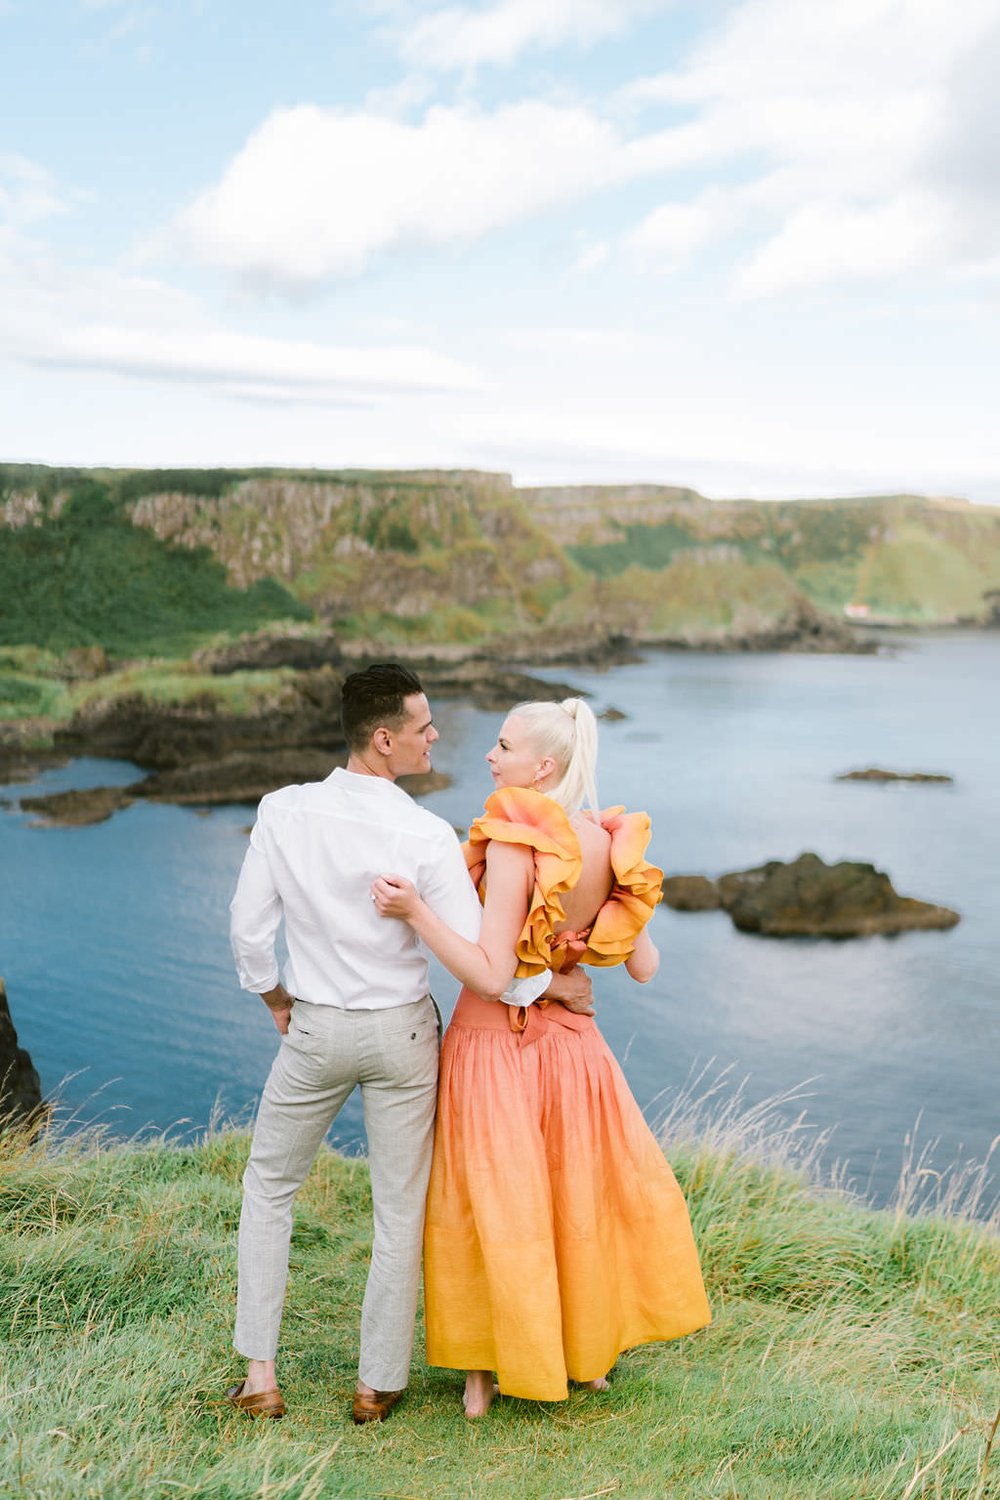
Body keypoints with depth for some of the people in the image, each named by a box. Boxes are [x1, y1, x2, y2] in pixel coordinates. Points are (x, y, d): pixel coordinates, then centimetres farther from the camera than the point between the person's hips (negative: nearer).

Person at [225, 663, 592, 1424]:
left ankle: (261, 1375, 22)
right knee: (400, 1207, 14)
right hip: (402, 1032, -1)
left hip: (315, 1028, 2)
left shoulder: (283, 812, -13)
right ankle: (379, 1384, 25)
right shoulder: (428, 836, -20)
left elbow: (250, 930, -6)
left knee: (268, 1186, 21)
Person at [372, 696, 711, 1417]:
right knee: (584, 1192, 22)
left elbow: (491, 975, -26)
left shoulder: (514, 844, -23)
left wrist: (416, 911, -29)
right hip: (570, 1040, 5)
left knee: (492, 1202, 11)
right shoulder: (610, 844, -5)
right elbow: (644, 966, 2)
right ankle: (594, 1347, 37)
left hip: (494, 1040, -5)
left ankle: (485, 1368, 25)